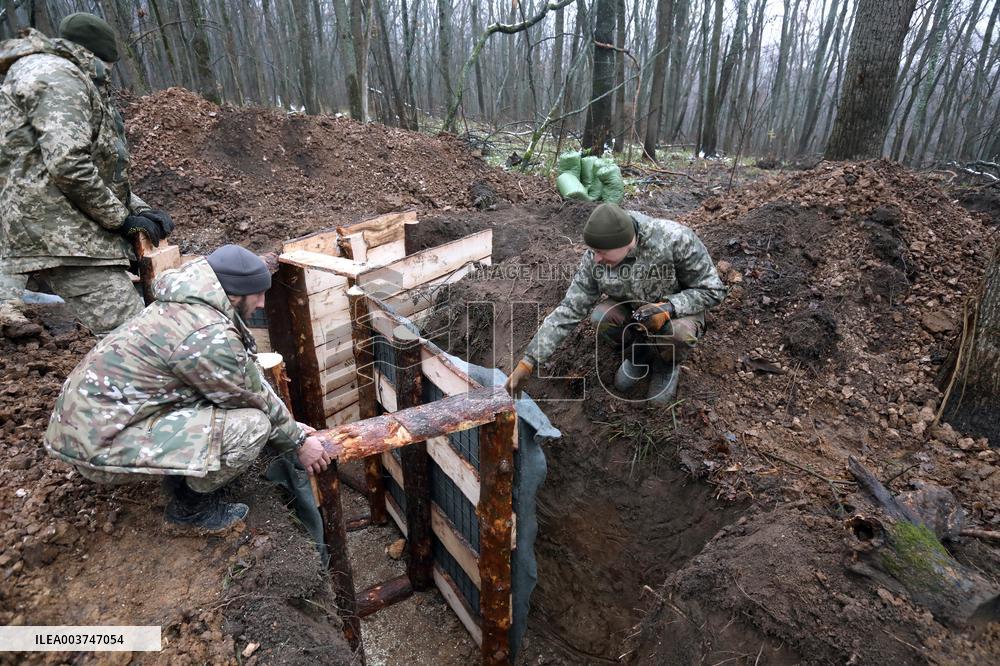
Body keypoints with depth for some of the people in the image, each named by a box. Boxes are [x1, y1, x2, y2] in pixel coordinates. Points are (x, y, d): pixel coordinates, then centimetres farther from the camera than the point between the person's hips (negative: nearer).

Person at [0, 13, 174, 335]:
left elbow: (105, 171, 26)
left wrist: (140, 209, 11)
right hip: (58, 237, -11)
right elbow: (68, 165, -20)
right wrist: (120, 218, -9)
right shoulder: (57, 76, -5)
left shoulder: (71, 81, 28)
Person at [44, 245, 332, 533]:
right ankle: (190, 505, 6)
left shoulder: (187, 303, 4)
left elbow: (253, 382, 11)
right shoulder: (209, 337, -25)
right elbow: (257, 399, -12)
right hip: (102, 446, -9)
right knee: (252, 423, -17)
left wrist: (292, 428, 15)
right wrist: (297, 441, 4)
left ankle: (181, 478, 17)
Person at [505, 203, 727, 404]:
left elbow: (712, 290, -19)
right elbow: (569, 310, -20)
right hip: (632, 310, 3)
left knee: (679, 332, -35)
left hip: (677, 311, -2)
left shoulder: (675, 239, -31)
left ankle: (667, 364, 1)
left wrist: (669, 307, -38)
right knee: (601, 317, -27)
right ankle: (639, 352, 4)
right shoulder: (595, 257, -22)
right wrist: (528, 362, -25)